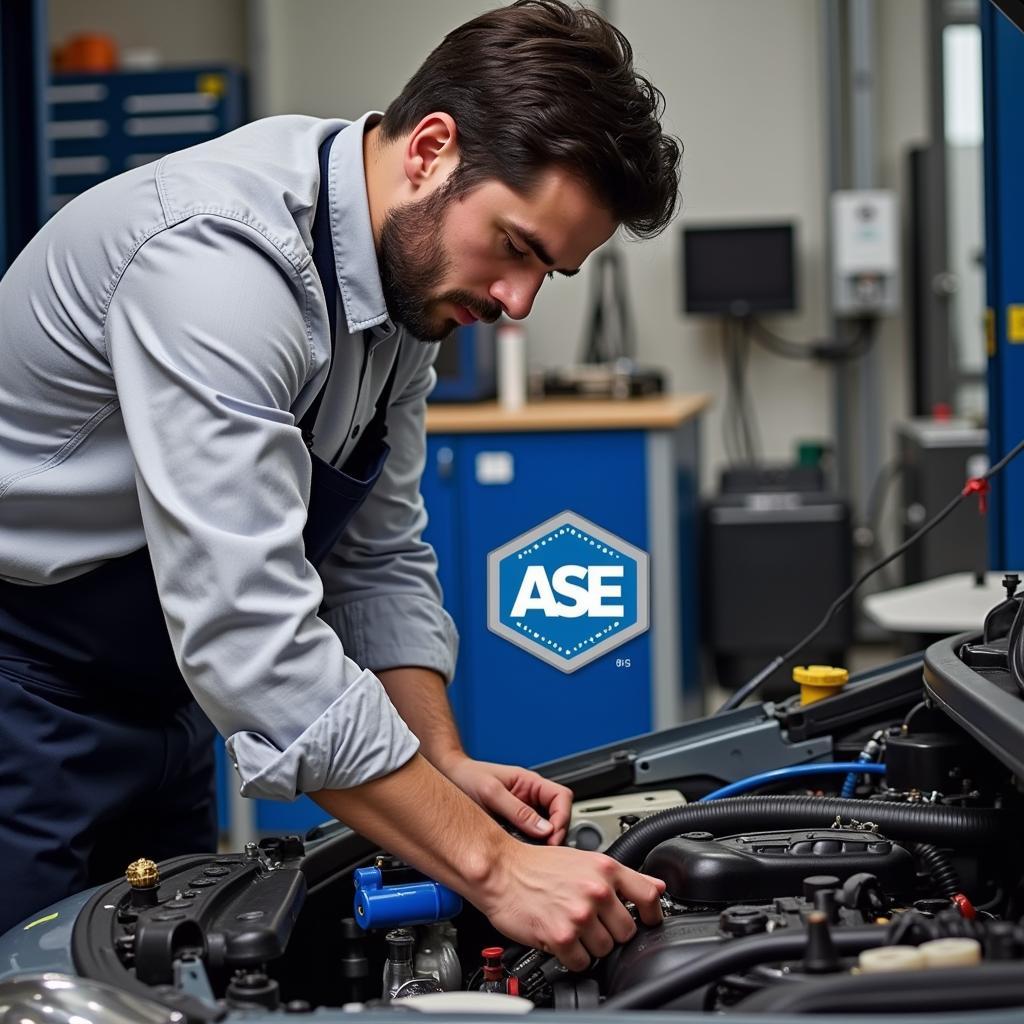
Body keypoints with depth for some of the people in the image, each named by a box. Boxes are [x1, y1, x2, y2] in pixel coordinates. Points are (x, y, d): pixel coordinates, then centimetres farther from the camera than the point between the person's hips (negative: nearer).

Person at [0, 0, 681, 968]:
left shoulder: (409, 268, -1)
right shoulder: (222, 260, -31)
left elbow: (380, 559, 9)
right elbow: (250, 633, -38)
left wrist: (447, 766, -5)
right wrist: (491, 867, -36)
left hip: (155, 697, 9)